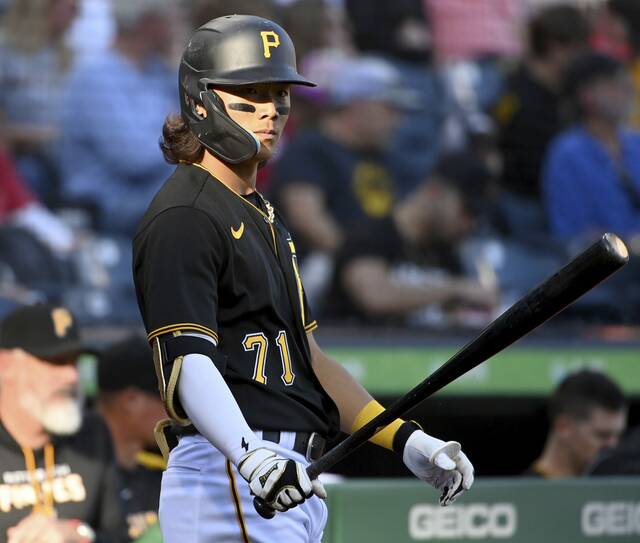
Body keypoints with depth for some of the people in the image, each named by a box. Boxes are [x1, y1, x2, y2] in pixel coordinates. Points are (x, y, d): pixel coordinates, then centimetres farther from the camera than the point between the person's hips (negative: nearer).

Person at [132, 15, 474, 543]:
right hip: (226, 477, -10)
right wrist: (248, 455, -38)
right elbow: (186, 360, -21)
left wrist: (406, 439, 17)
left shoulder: (261, 217, 22)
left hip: (289, 478, 10)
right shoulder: (182, 219, -9)